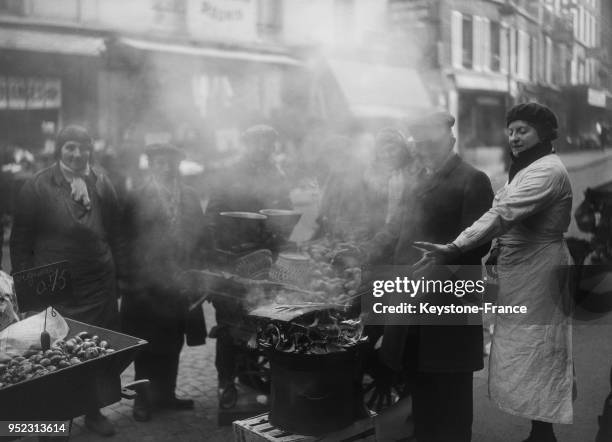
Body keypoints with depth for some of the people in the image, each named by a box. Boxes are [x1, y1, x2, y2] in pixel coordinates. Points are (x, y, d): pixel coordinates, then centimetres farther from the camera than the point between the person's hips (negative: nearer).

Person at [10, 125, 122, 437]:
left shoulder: (102, 184, 6)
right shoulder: (37, 187, -4)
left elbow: (115, 232, 12)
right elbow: (20, 241, -1)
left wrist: (113, 269, 6)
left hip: (99, 285, 3)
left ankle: (94, 412, 27)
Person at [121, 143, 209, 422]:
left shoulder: (189, 197, 10)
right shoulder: (138, 199, -3)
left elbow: (200, 236, 11)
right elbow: (129, 241, -4)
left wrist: (194, 267, 1)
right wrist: (138, 280, -8)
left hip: (181, 284, 4)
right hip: (148, 287, -4)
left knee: (172, 343, 11)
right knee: (147, 345, 4)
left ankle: (165, 394, 24)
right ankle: (143, 399, 15)